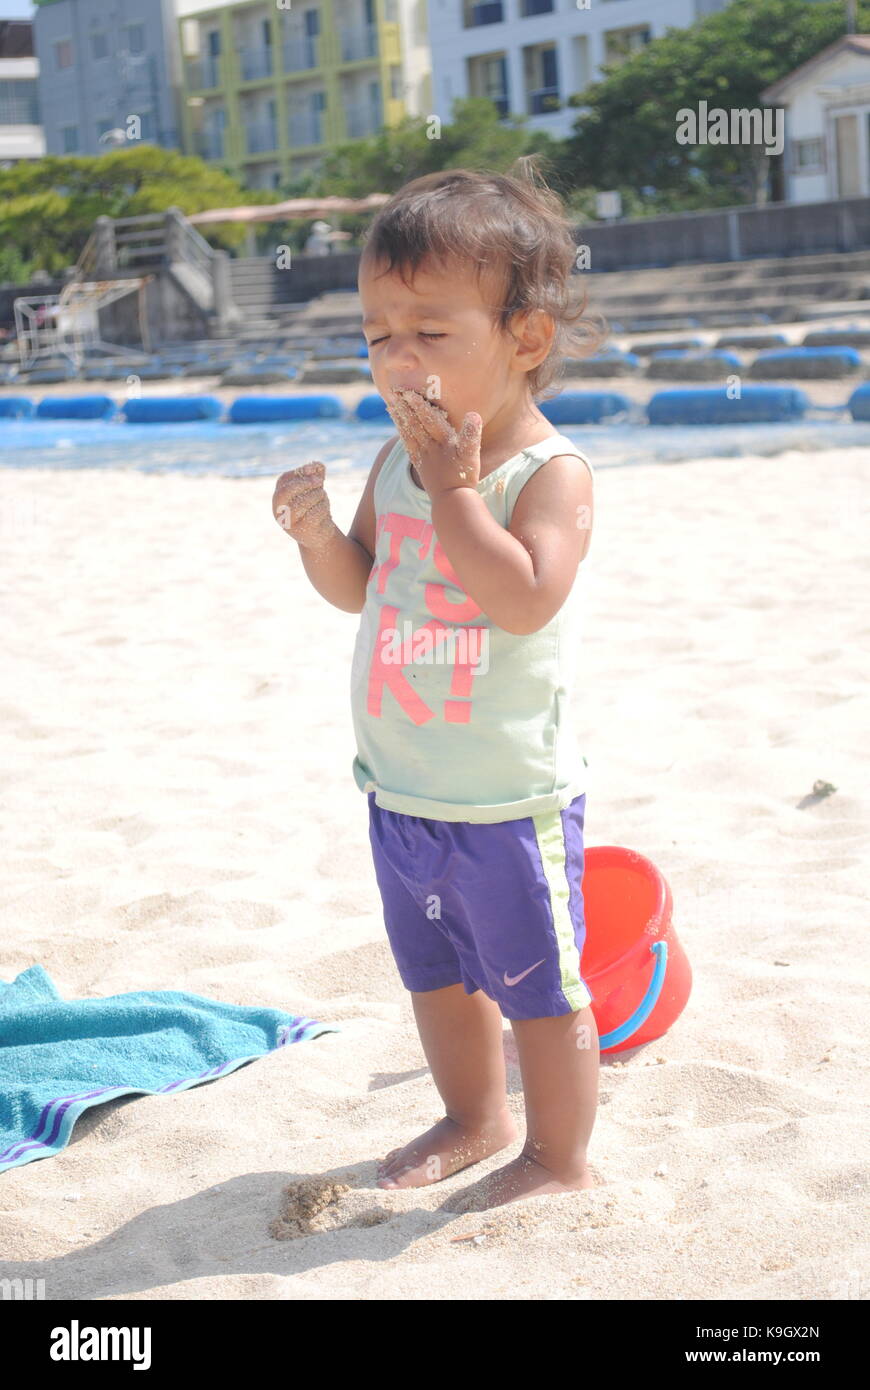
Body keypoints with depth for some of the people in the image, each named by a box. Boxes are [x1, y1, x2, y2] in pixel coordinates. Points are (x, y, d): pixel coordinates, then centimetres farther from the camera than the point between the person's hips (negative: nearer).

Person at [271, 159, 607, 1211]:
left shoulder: (550, 471, -17)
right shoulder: (399, 457, 3)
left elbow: (525, 599, -32)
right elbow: (359, 588, 10)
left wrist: (452, 486, -29)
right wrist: (317, 532, -10)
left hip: (510, 798, -7)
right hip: (401, 790, 7)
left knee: (537, 985, 7)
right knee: (434, 974, 23)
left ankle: (561, 1158, 25)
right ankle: (475, 1118, 44)